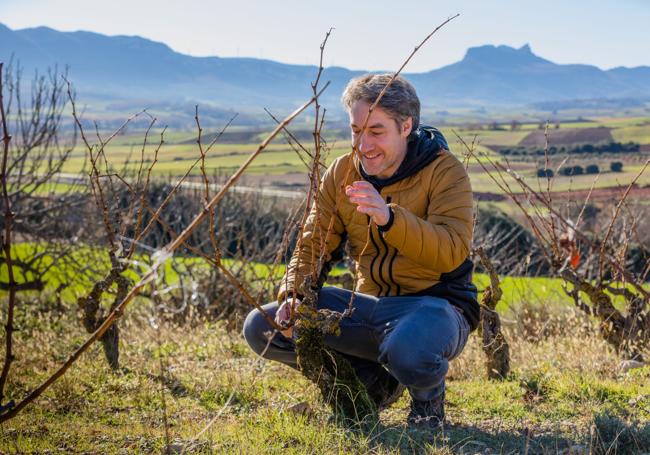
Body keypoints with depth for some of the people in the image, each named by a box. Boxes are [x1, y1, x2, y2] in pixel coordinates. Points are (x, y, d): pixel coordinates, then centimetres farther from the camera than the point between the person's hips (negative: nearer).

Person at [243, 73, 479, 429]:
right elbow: (313, 245, 3)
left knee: (407, 352, -42)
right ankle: (374, 382, 5)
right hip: (370, 305, 6)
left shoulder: (444, 171, -12)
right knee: (261, 328, -8)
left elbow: (453, 252, -25)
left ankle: (428, 394, -2)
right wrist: (293, 294, -18)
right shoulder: (342, 173, 3)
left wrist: (389, 218, -41)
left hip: (434, 304, -5)